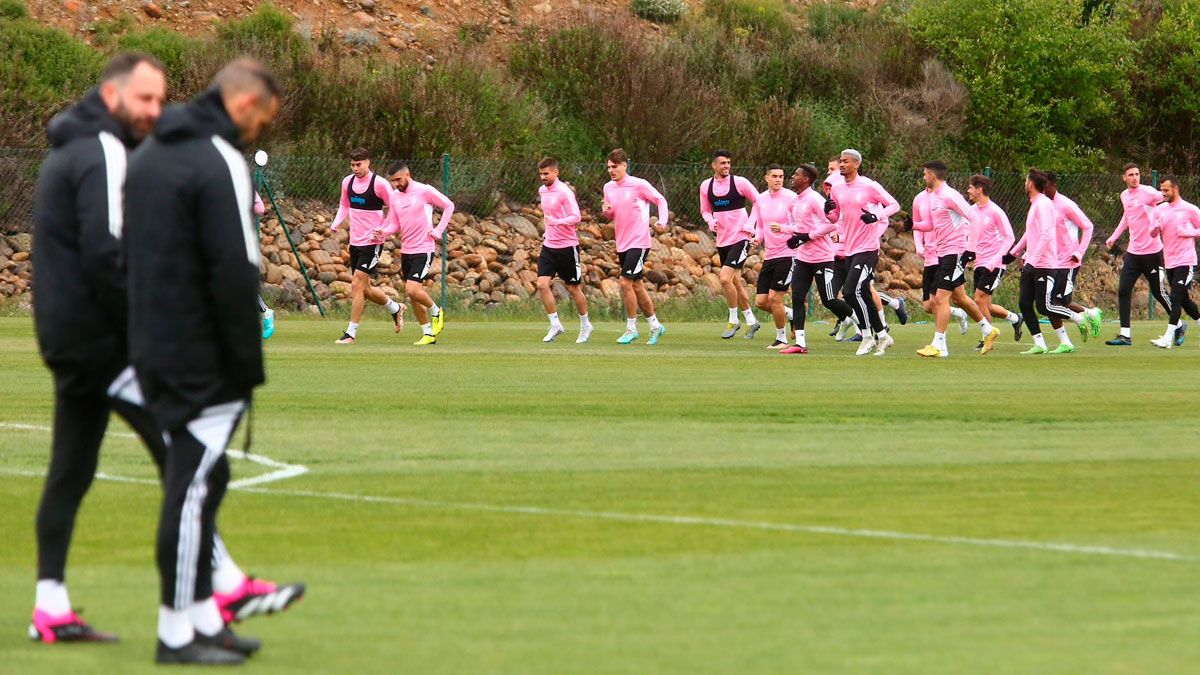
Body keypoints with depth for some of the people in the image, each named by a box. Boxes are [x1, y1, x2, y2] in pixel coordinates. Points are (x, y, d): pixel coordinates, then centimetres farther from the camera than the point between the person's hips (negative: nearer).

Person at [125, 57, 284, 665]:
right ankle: (178, 630, -1)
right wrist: (247, 364, -14)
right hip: (202, 359, -9)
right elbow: (235, 273, -19)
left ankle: (203, 616, 18)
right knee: (195, 485, -4)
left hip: (152, 351, 9)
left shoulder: (149, 154, 15)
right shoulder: (219, 163, -15)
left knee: (194, 483, 15)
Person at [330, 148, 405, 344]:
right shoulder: (347, 182, 7)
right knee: (365, 289, 14)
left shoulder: (379, 184, -13)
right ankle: (396, 309, 39)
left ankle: (351, 333, -8)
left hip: (372, 243, -7)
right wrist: (336, 224, 5)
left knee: (357, 285, -13)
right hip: (354, 242, 7)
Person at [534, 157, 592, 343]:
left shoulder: (565, 192, -15)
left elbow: (576, 217, -22)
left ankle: (585, 325, 23)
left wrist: (557, 222, -36)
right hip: (549, 245, 6)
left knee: (573, 288, 5)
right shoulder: (542, 191, 9)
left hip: (567, 246, -6)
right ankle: (555, 325, 1)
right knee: (542, 284, -9)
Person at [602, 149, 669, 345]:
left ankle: (631, 328, -5)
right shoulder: (609, 187, 8)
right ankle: (655, 326, 24)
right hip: (622, 244, 7)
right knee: (636, 285, 11)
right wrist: (606, 210, -5)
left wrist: (662, 221, -17)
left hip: (639, 242, -7)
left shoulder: (639, 185, -10)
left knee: (626, 282, -15)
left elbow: (661, 200, -2)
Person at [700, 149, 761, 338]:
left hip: (740, 238, -6)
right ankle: (750, 320, 27)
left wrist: (751, 225, -10)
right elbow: (705, 210, 18)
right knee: (735, 282, 12)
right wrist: (711, 221, -4)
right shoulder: (706, 186, 5)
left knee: (725, 278, -17)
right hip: (722, 240, 6)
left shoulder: (739, 182, -9)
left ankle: (733, 320, -2)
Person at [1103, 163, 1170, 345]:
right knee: (1123, 291, -4)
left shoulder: (1147, 192, -11)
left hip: (1152, 251, -6)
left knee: (1158, 292, 3)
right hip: (1133, 252, 6)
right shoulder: (1124, 196, 11)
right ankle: (1125, 335, -1)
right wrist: (1114, 237, 28)